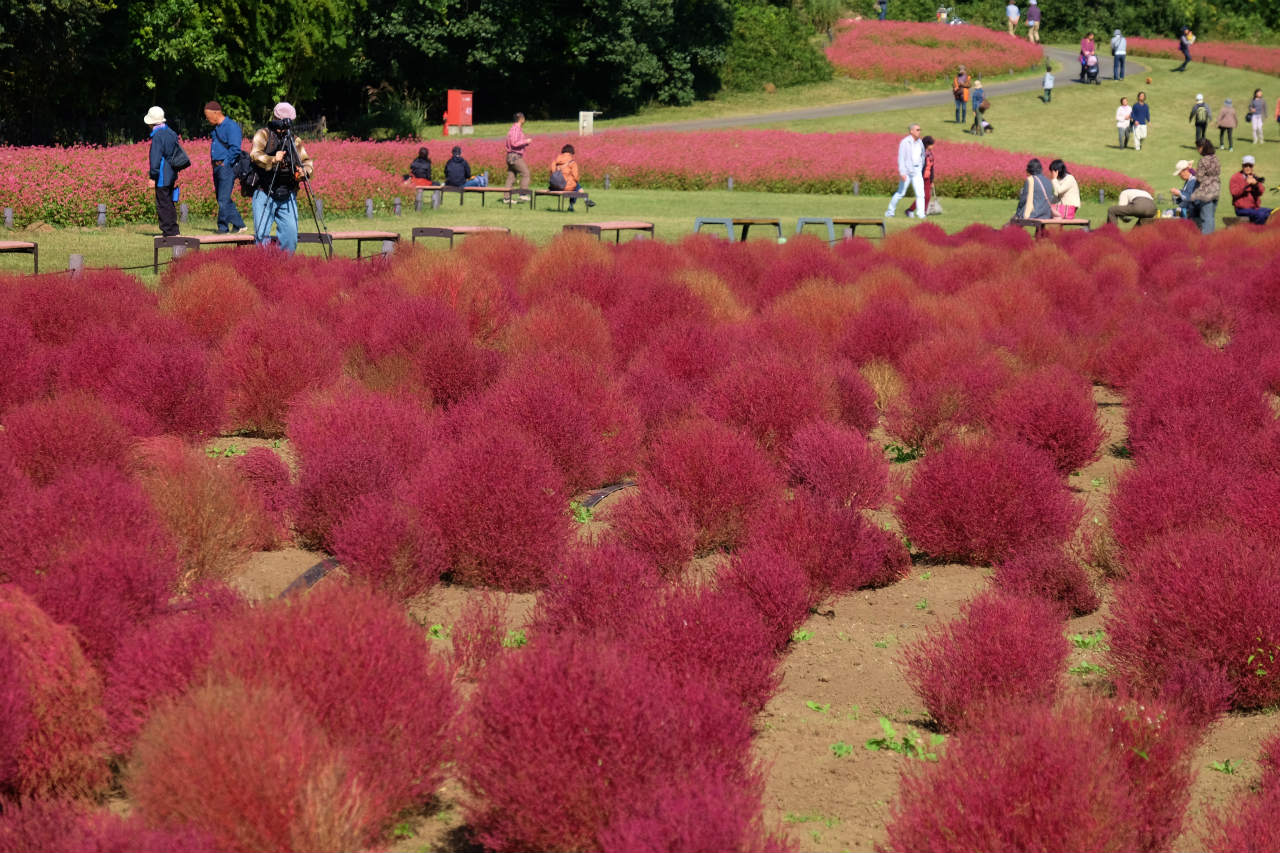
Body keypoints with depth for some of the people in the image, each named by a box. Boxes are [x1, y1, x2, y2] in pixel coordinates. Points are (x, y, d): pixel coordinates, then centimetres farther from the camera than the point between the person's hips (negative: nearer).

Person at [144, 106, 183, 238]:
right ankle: (173, 229, 18)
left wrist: (153, 176, -13)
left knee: (163, 203, -4)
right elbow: (177, 152, 17)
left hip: (162, 176, -9)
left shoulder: (158, 136, -16)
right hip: (172, 175, 9)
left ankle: (168, 231, -4)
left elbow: (156, 158, -18)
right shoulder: (171, 133, 11)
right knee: (169, 203, 15)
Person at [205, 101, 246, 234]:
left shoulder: (231, 126, -11)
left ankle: (223, 227, -9)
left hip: (227, 167, -10)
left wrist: (226, 163, -14)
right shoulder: (217, 128, 18)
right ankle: (238, 224, 15)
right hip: (217, 167, 10)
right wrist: (215, 163, 16)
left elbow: (235, 148, -18)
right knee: (221, 199, 9)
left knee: (223, 199, -12)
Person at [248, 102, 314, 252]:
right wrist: (272, 160, -34)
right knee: (262, 234, -9)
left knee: (290, 233, -3)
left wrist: (304, 172, -11)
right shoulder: (263, 134, 2)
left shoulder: (295, 140, 13)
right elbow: (255, 155, -15)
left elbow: (307, 162, 13)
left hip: (287, 197, 3)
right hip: (264, 193, -3)